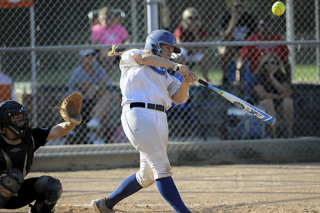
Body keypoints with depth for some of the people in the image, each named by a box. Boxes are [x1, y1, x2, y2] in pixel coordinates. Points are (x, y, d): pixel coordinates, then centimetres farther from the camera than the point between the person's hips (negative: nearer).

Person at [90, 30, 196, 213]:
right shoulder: (130, 57, 14)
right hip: (138, 114, -7)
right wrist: (176, 66, -13)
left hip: (160, 121, 7)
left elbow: (178, 98, 11)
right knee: (162, 168, -15)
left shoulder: (165, 77, 26)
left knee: (147, 177, 9)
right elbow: (145, 58, -8)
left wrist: (186, 82, -8)